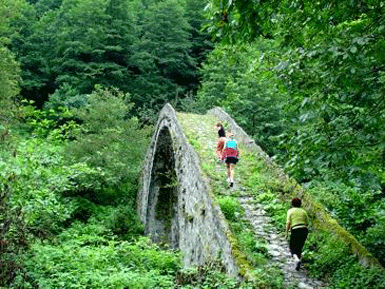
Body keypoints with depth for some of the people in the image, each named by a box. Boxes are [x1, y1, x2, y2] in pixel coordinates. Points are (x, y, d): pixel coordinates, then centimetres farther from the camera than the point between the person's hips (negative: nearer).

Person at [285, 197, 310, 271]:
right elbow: (307, 223, 11)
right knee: (299, 248, 20)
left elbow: (288, 223, -6)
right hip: (304, 231, 3)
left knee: (292, 248, 10)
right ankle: (297, 266, 16)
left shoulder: (290, 211, 3)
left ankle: (297, 260, -19)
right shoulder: (303, 211, 12)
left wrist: (286, 232, 3)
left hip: (295, 231, -3)